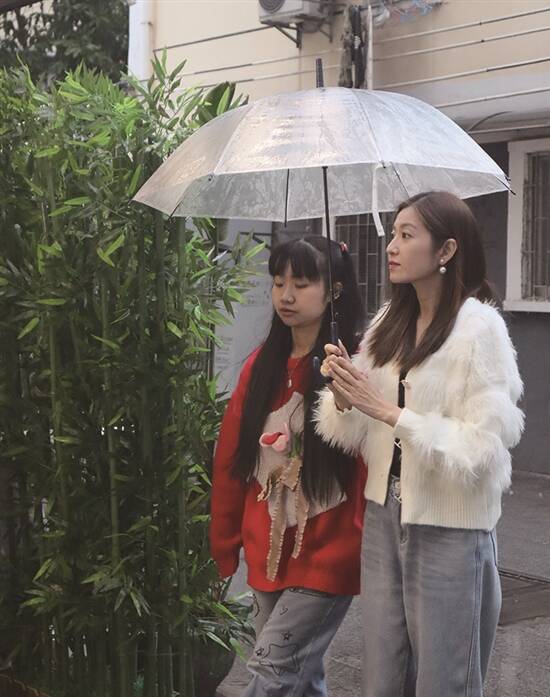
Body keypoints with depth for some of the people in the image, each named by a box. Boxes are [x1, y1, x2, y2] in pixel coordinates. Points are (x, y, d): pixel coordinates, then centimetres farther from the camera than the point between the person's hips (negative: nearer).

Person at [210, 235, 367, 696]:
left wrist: (361, 551, -16)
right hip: (269, 552, 6)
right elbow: (231, 458, 11)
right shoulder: (262, 364, 7)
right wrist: (225, 543, 13)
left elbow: (374, 465, -16)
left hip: (327, 556, -6)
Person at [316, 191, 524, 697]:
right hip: (384, 516, 6)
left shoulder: (480, 327, -13)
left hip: (449, 528, -6)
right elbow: (357, 436, 8)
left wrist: (389, 411, -19)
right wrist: (344, 398, -13)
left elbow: (482, 447, -17)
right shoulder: (389, 322, 6)